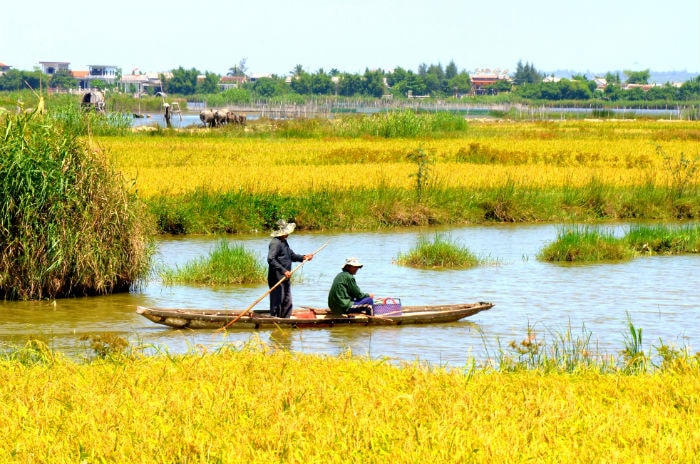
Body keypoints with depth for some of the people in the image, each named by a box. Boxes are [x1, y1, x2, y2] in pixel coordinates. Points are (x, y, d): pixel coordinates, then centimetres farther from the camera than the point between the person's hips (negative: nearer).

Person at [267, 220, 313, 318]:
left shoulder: (284, 242, 16)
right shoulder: (275, 243, -17)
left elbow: (291, 255, 25)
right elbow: (271, 259, -26)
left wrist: (303, 257, 8)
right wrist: (283, 271, -27)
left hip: (285, 278, 10)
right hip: (277, 279, -10)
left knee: (287, 303, 14)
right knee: (277, 302, -7)